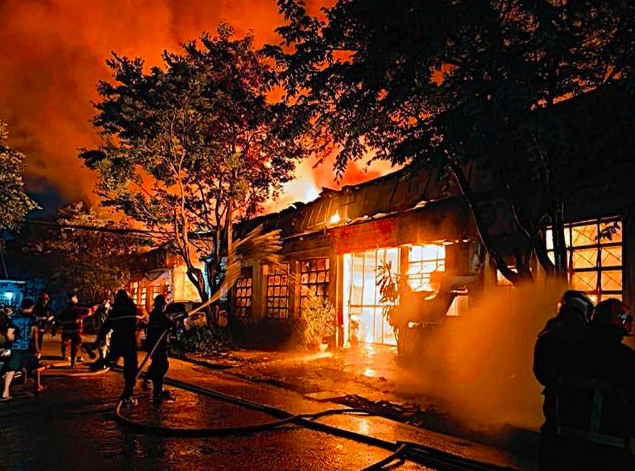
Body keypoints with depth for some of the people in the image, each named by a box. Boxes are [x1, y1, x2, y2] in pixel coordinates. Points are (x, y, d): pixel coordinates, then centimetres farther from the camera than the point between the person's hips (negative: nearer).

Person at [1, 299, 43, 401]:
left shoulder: (14, 318, 7)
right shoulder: (32, 318, -2)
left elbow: (9, 335, 1)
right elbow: (34, 332, -11)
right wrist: (36, 348, -7)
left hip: (16, 348, 2)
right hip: (28, 348, -2)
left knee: (11, 370, 1)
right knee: (34, 369, 17)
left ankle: (5, 393, -8)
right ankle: (38, 387, 28)